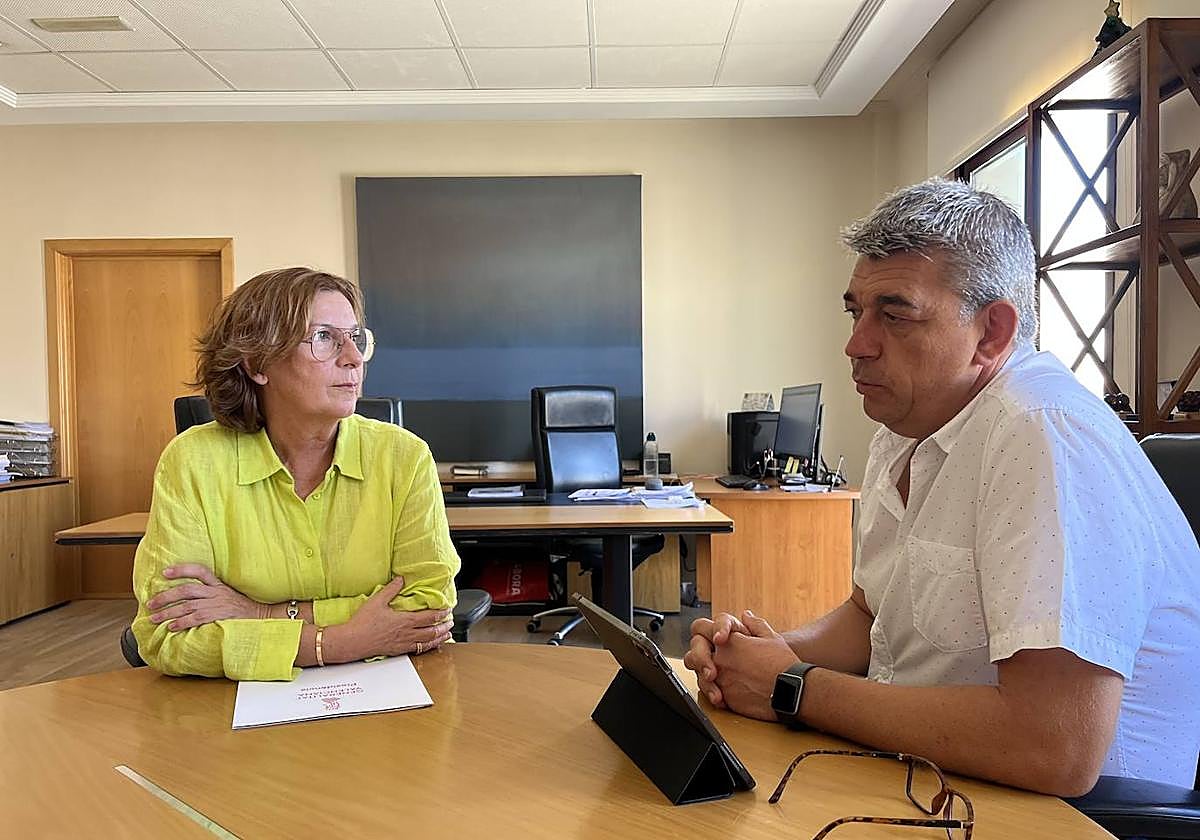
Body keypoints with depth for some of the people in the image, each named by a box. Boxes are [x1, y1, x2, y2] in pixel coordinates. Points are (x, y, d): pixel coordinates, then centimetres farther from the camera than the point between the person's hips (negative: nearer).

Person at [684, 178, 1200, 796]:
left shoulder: (1047, 440, -22)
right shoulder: (902, 431, 6)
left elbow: (1057, 751, -28)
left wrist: (793, 688, -18)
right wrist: (778, 650, -6)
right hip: (912, 784, 7)